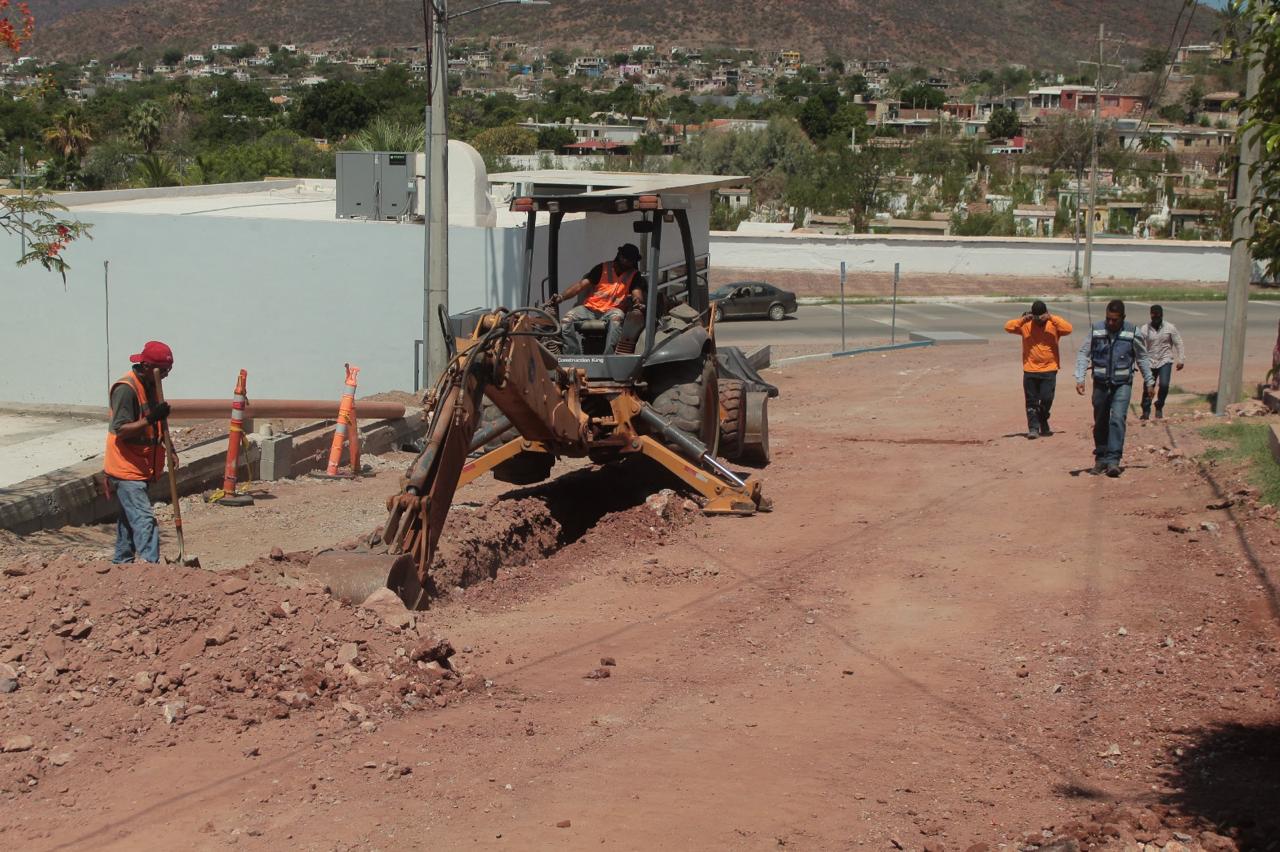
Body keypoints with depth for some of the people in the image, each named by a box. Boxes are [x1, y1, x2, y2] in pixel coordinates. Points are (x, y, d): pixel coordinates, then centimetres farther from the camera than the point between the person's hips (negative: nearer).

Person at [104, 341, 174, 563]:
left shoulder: (150, 386, 11)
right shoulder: (125, 389, -18)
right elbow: (121, 430, -23)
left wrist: (165, 442, 16)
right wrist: (151, 419, -32)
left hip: (140, 468, 9)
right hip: (126, 469, -9)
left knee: (129, 518, 16)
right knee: (144, 520, -17)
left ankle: (121, 563, 25)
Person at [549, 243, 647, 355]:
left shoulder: (634, 275, 13)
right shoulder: (602, 268, 13)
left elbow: (637, 294, -3)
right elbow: (581, 285, 5)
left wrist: (638, 302, -30)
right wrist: (562, 296, -11)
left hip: (612, 310, -2)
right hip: (591, 308, 2)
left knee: (616, 318, -38)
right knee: (567, 320, -25)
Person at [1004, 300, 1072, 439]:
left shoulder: (1053, 324, -2)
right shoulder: (1026, 325, 0)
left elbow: (1068, 329, -18)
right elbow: (1008, 327, -9)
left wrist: (1051, 318, -23)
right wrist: (1023, 319, -20)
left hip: (1049, 370, -1)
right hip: (1030, 370, 1)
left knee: (1047, 399, -1)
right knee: (1031, 401, 2)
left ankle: (1043, 425, 23)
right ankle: (1033, 428, 8)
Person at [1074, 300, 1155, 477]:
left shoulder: (1132, 333, -5)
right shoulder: (1096, 330, -4)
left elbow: (1142, 358, 8)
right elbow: (1083, 354, 1)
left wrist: (1149, 381, 12)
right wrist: (1080, 378, -10)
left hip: (1122, 384, -2)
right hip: (1100, 383, 2)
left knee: (1117, 419, -16)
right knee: (1100, 423, 9)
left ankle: (1113, 459, -17)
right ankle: (1100, 459, 22)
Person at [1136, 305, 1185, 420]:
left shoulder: (1170, 328, -5)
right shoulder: (1144, 329, -6)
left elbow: (1178, 344, 0)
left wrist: (1181, 360, -3)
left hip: (1165, 361, -1)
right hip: (1150, 362, 1)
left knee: (1164, 385, -16)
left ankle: (1159, 407, 8)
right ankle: (1146, 412, 20)